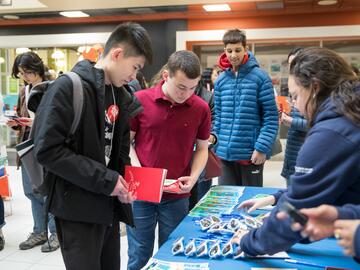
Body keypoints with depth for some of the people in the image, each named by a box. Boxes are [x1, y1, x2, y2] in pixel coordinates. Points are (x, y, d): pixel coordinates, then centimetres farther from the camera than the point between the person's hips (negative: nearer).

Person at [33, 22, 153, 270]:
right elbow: (48, 150, -21)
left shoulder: (122, 96, 9)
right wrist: (105, 179, -20)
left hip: (110, 206, 8)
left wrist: (124, 182, -1)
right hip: (78, 210, -7)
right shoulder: (68, 87, -15)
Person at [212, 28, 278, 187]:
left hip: (251, 152, -4)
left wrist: (262, 147, -16)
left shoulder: (260, 77, -7)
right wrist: (214, 135, -6)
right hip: (225, 152, 4)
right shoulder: (221, 80, 6)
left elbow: (271, 116, -8)